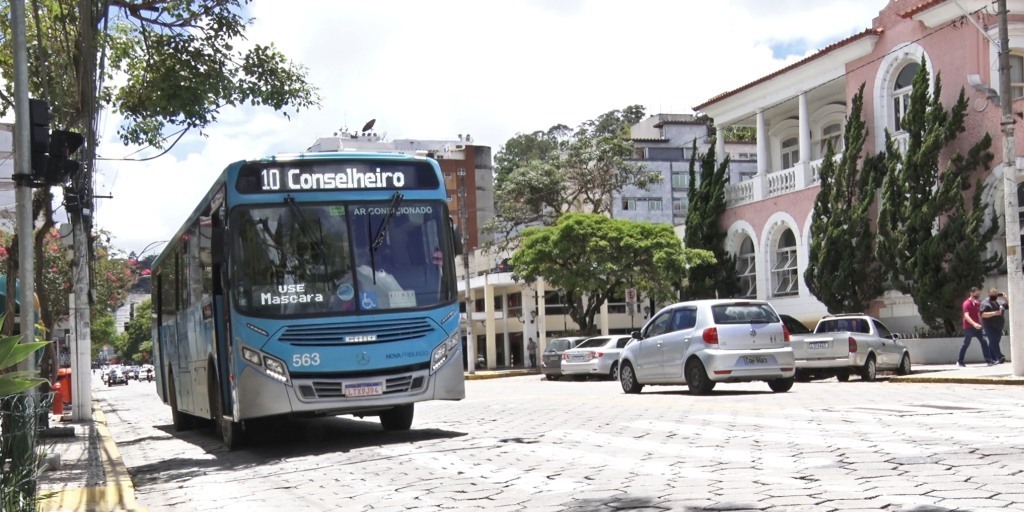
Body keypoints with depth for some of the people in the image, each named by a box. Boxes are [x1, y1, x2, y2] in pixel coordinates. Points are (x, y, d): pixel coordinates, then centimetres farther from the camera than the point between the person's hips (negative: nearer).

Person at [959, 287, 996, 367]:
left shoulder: (977, 303, 11)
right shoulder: (967, 303, -13)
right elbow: (966, 316, -25)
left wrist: (980, 324, 18)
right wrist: (974, 324, -37)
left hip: (977, 327, 7)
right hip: (969, 327, -7)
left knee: (983, 342, -1)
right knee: (966, 344, -2)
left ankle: (988, 360, -1)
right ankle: (959, 361, 7)